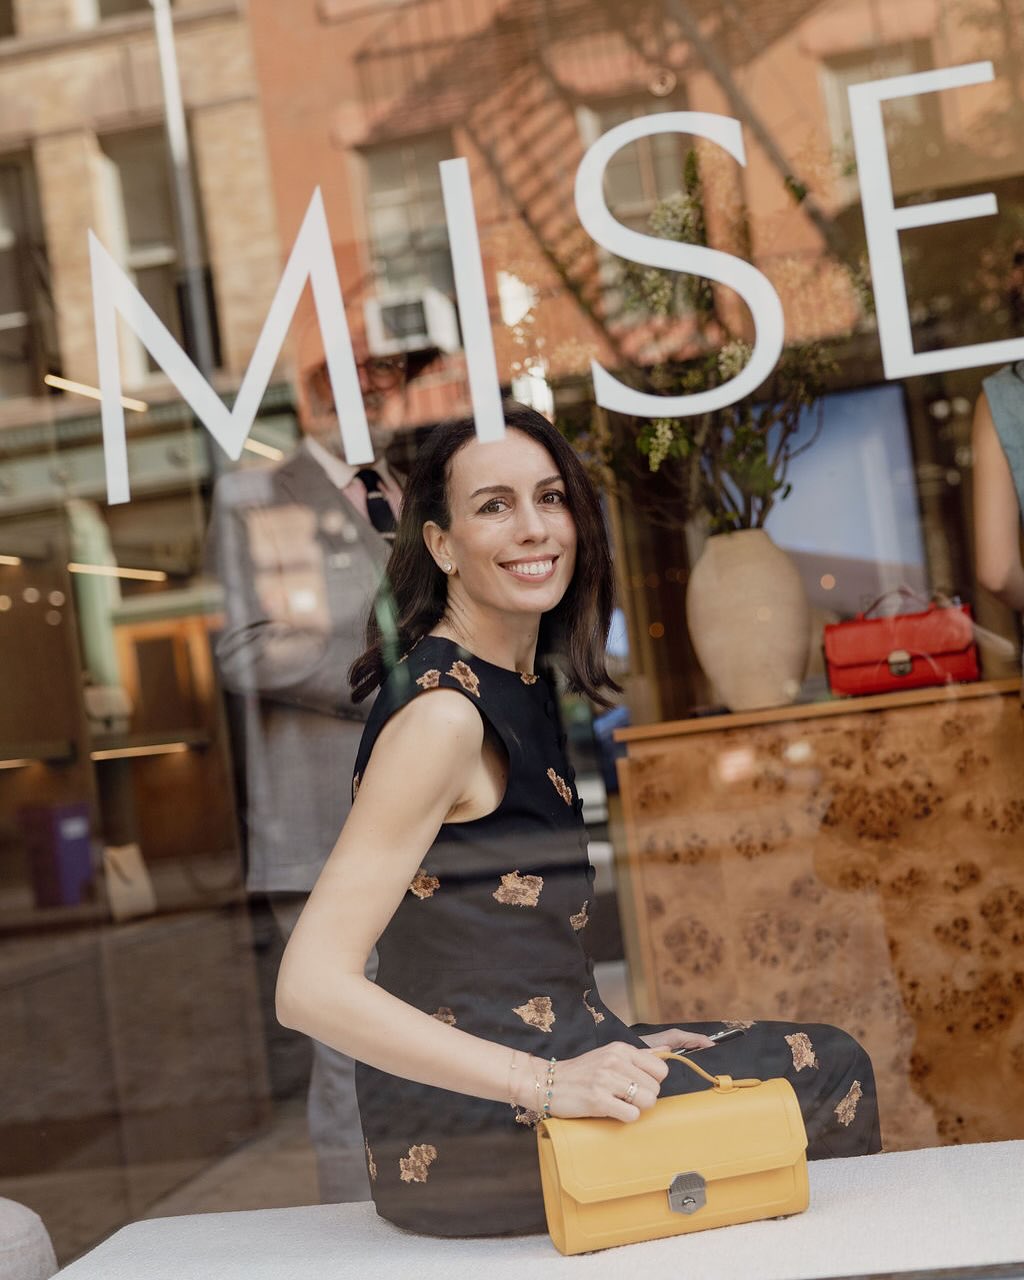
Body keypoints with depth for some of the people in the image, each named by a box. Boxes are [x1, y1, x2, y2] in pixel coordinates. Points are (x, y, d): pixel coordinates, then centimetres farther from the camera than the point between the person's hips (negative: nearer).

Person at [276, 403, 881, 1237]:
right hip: (466, 1140, -9)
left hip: (535, 1060, 9)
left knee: (827, 1061, 18)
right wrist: (549, 1084, -28)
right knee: (830, 1077, 0)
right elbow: (312, 988, -26)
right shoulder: (442, 713, -20)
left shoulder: (518, 689, 9)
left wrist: (610, 1045, 8)